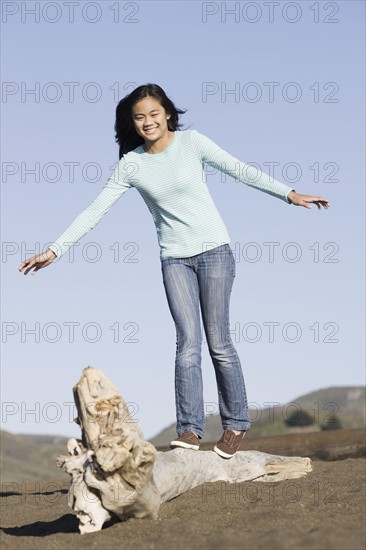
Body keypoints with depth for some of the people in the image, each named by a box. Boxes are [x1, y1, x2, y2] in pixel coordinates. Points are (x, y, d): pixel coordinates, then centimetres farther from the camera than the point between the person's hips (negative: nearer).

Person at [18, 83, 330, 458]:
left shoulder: (191, 142, -3)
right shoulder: (131, 164, 1)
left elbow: (240, 171, -2)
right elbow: (95, 211, 1)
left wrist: (289, 194, -6)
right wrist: (54, 250, -3)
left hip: (214, 249, -1)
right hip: (174, 258, 1)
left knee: (218, 342, -2)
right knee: (188, 343, -10)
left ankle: (236, 423, 9)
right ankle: (189, 429, -12)